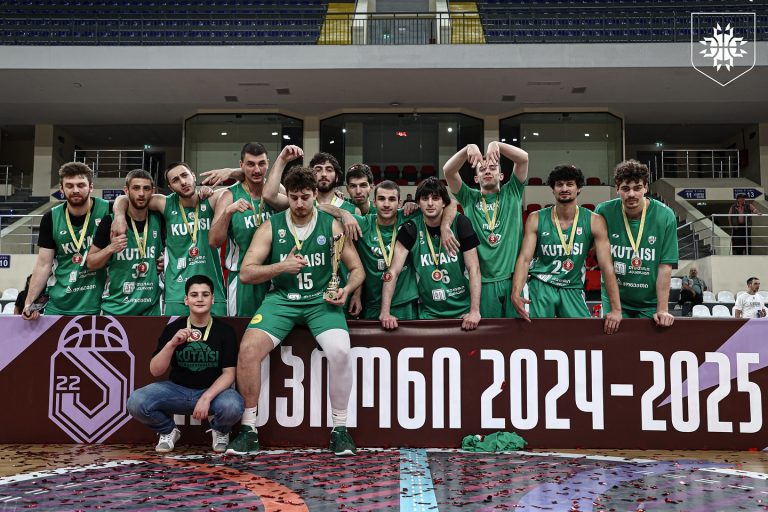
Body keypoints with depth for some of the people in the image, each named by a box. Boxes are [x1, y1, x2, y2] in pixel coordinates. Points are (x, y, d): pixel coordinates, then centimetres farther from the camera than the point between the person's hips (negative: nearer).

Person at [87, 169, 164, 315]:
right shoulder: (110, 221, -7)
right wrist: (110, 248, -19)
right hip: (116, 309, -2)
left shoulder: (158, 220, 1)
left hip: (151, 308, 3)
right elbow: (91, 263, -3)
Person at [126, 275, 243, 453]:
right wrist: (171, 344, -22)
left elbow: (228, 373, -9)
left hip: (212, 390, -2)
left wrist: (206, 397, -25)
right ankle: (168, 431, 8)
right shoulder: (173, 328, 0)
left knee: (232, 407, -35)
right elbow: (155, 371, -4)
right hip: (177, 389, 2)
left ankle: (220, 430, 5)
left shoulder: (225, 330, -4)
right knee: (135, 402, -25)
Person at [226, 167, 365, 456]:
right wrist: (282, 266, -16)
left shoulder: (332, 226, 4)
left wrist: (346, 289, -12)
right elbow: (245, 273, -2)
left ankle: (340, 429, -6)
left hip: (321, 301, -1)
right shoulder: (271, 227, 3)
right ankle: (249, 431, -5)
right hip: (281, 300, 1)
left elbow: (357, 269, 10)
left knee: (340, 351, -28)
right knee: (248, 348, -23)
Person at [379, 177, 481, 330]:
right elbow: (394, 271, -9)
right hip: (430, 312, 0)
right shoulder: (411, 229, -6)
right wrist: (385, 312, -19)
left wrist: (475, 311, -18)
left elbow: (474, 269, -9)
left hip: (463, 310, 0)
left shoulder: (460, 223, -8)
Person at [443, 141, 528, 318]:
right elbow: (448, 171, -2)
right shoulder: (469, 198, 11)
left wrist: (497, 145, -14)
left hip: (513, 278, 0)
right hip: (482, 281, 0)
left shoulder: (512, 193, 11)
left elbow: (523, 158, -2)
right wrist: (468, 149, -16)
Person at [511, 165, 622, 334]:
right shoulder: (536, 219, -4)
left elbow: (606, 266, -7)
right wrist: (516, 294, -27)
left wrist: (616, 309, -11)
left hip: (573, 289, 1)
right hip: (540, 286, -1)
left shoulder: (594, 222, -5)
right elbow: (524, 259, -10)